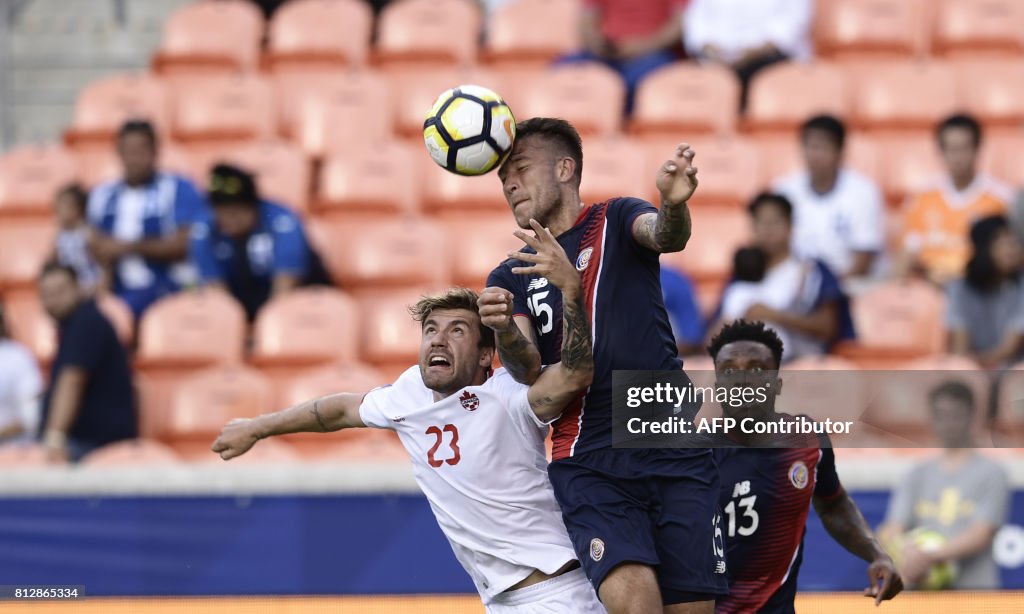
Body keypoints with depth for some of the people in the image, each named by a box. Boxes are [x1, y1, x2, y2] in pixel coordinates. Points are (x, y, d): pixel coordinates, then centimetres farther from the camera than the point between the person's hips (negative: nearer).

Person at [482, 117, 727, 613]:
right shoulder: (510, 277, 15)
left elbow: (665, 236, -16)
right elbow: (529, 371, -1)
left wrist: (673, 204, -40)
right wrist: (504, 333, -24)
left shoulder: (615, 222, 9)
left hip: (676, 454, -1)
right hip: (588, 463, 1)